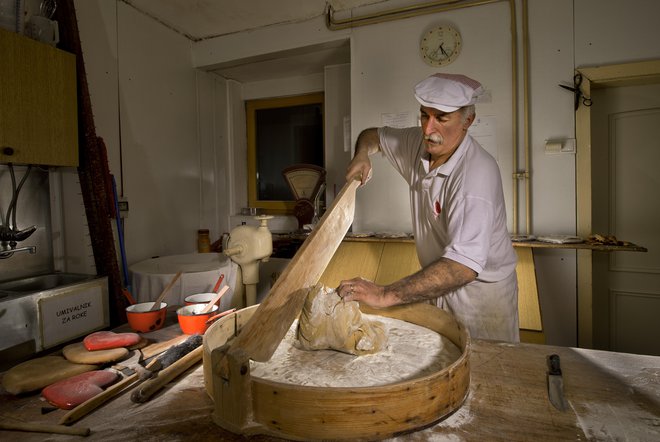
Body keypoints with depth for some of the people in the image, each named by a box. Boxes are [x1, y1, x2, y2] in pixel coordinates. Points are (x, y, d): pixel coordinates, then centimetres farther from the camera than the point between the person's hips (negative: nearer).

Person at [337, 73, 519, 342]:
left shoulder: (476, 171, -31)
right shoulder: (419, 143, -7)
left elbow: (464, 264, -41)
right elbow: (373, 135, 12)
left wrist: (386, 295, -45)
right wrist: (362, 156, -12)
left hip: (479, 288, -6)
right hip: (439, 283, 6)